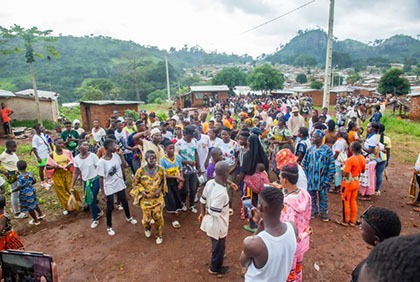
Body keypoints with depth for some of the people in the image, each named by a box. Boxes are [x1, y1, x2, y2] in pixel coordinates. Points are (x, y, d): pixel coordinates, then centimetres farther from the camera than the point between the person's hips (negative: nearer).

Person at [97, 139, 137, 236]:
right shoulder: (102, 162, -24)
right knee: (110, 207, 12)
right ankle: (109, 226, 37)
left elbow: (123, 166, 10)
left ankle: (128, 217, 51)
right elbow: (101, 179, -16)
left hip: (120, 185, 5)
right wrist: (103, 193, -13)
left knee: (125, 202, 23)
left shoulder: (116, 155, -9)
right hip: (109, 188, -5)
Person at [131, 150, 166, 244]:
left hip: (158, 198, 1)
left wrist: (160, 189, -10)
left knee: (158, 217, 2)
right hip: (146, 199, -1)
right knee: (147, 218, 8)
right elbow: (135, 183, -1)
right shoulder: (140, 171, -15)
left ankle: (159, 235, 29)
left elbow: (163, 181, 6)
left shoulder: (160, 169, -10)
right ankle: (147, 228, 46)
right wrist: (141, 190, -17)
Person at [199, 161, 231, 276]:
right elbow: (213, 212, -33)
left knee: (216, 245, 34)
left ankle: (217, 257, 60)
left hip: (210, 221, 7)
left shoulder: (209, 183, -12)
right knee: (219, 247, 20)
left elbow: (203, 200, 1)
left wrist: (202, 213, 15)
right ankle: (215, 268, 44)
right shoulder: (221, 192, -36)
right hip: (218, 224, -7)